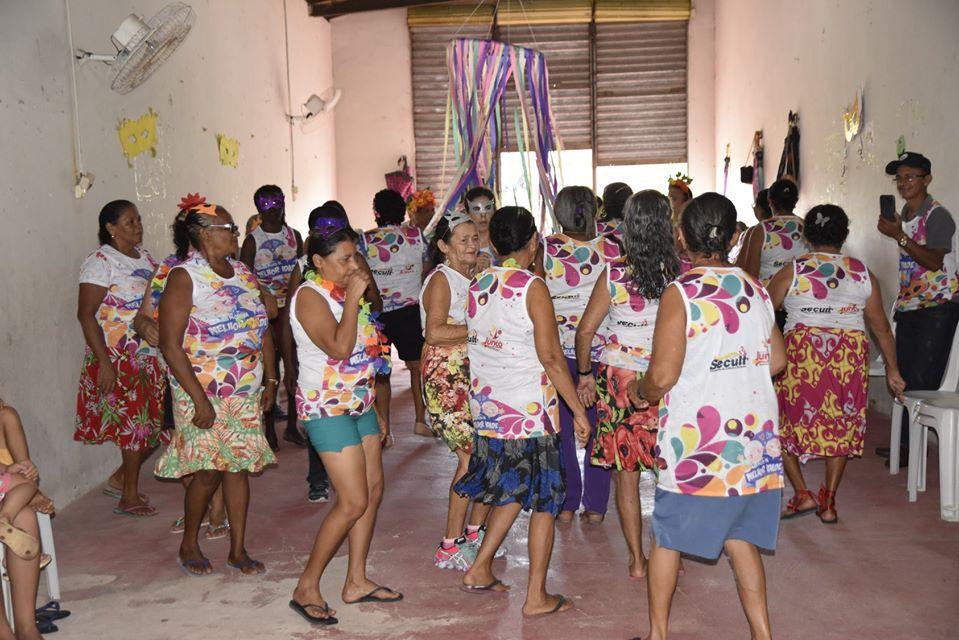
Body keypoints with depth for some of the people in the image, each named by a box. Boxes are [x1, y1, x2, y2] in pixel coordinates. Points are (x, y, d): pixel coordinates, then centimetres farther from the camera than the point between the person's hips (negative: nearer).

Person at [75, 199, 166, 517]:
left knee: (155, 424, 10)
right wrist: (103, 362, -20)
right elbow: (86, 314, -15)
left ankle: (120, 479, 29)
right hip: (119, 360, -7)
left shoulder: (145, 257, 11)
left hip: (151, 357, 7)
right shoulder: (100, 262, -11)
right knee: (135, 423, -2)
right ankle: (129, 497, 14)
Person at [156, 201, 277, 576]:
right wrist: (199, 399, -19)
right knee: (208, 471, -1)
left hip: (247, 393, 6)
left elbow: (263, 330, 16)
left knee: (239, 467, 9)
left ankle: (238, 549, 20)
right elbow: (170, 345, -16)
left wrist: (270, 380, 10)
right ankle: (189, 545, 22)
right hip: (204, 393, -5)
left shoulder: (243, 274, 9)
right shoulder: (184, 277, -11)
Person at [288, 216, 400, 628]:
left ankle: (357, 582, 21)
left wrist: (375, 413, 20)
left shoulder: (344, 292, 12)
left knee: (373, 491, 9)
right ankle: (307, 588, 4)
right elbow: (338, 348, -27)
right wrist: (353, 298, -20)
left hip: (359, 402, 9)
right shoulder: (310, 296, -14)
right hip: (327, 408, -9)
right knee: (353, 502, -10)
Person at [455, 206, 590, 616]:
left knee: (513, 489, 23)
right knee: (543, 501, 7)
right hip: (529, 410, -7)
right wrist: (579, 410, -10)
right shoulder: (533, 287, -13)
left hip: (486, 408, 7)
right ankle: (536, 597, 14)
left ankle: (480, 571, 26)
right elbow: (550, 357, -16)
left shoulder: (476, 285, 6)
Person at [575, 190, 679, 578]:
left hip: (619, 379, 0)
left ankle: (637, 561, 17)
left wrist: (585, 375, 11)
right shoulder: (681, 274, -6)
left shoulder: (613, 275, -6)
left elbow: (585, 330, -2)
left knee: (625, 474, 9)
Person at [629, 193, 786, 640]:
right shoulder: (755, 289, 4)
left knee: (669, 536, 11)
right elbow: (776, 360, 12)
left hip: (697, 437, -5)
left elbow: (663, 375, -18)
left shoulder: (680, 293, -14)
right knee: (739, 536, 16)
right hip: (755, 433, 5)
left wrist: (641, 393, 2)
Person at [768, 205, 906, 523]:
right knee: (840, 427, 15)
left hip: (802, 353, -3)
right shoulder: (864, 274, 7)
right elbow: (881, 328, 12)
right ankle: (829, 502, 19)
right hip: (850, 356, 3)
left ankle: (802, 494, 8)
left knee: (787, 422, 14)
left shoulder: (791, 272, -2)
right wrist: (892, 369, 22)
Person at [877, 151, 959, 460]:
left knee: (922, 379, -10)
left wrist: (899, 236, -27)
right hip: (909, 305, 8)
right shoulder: (903, 215, 14)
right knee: (904, 376, 7)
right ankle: (905, 440, 14)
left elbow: (934, 262, -23)